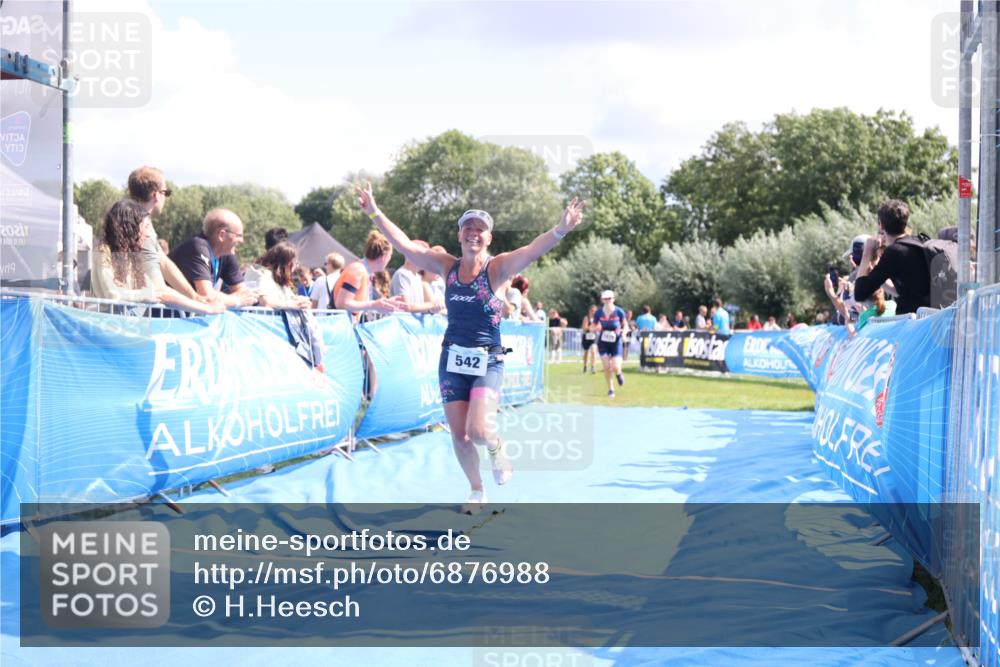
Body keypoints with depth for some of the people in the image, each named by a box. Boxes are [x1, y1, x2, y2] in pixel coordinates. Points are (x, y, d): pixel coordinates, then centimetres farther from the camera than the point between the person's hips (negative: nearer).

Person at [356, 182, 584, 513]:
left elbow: (531, 250, -26)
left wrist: (559, 231, -43)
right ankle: (477, 491, 27)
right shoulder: (448, 266, 2)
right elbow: (405, 245, 3)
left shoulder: (497, 268, -9)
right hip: (452, 359, 4)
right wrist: (376, 214, -1)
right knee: (459, 435, 5)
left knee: (478, 430, -19)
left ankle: (496, 447, 18)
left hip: (487, 362, -4)